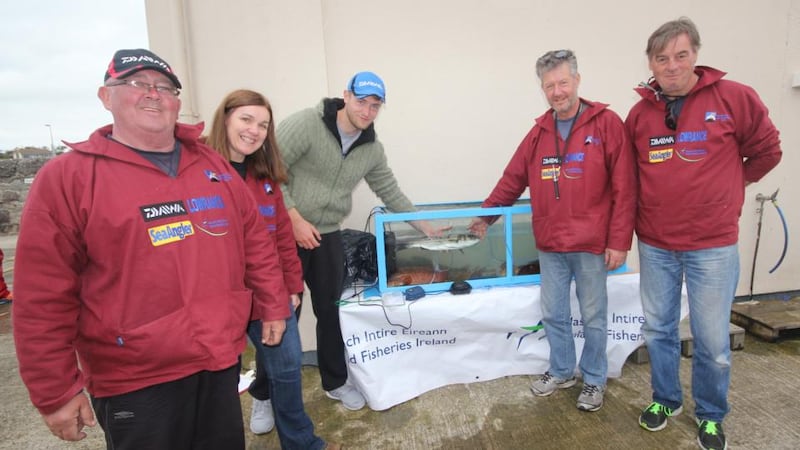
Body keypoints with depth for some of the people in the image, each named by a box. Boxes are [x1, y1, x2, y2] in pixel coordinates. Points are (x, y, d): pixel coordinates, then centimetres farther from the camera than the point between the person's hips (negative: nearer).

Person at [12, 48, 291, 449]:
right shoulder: (67, 177, -8)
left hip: (222, 360, 5)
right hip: (135, 380, -4)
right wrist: (55, 391, -7)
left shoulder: (212, 165, 6)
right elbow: (44, 296, -9)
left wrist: (272, 307, 8)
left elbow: (255, 239, 9)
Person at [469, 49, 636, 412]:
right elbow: (513, 179, 13)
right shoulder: (539, 131, 8)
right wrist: (486, 214, 13)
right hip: (550, 246, 4)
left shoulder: (606, 123, -6)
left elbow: (624, 188, -10)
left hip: (591, 245, -4)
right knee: (553, 315, 15)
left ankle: (594, 380, 31)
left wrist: (619, 241, -12)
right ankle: (561, 372, 36)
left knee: (593, 317, 11)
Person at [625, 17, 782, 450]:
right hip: (654, 245, 3)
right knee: (658, 330, 14)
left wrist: (725, 186, 10)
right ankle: (665, 399, 36)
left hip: (713, 245, -2)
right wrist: (658, 196, 8)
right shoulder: (639, 113, 2)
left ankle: (710, 415, 31)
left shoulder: (734, 98, -7)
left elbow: (766, 151, 4)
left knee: (712, 340, 7)